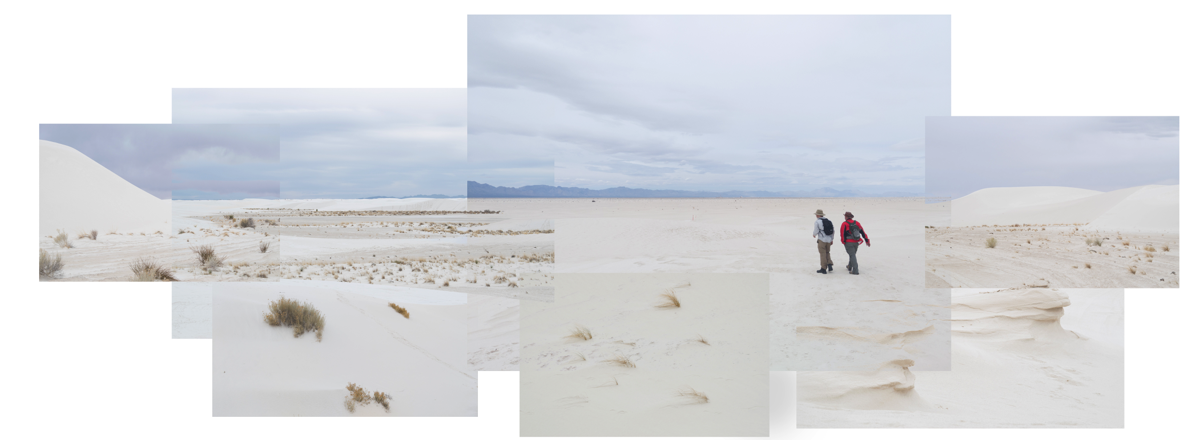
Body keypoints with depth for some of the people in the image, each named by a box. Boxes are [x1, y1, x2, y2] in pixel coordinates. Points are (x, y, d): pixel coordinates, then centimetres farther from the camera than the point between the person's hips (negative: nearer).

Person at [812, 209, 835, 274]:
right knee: (827, 253, 18)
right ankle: (830, 265, 2)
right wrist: (832, 239, 18)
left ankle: (823, 269, 5)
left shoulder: (817, 222, -11)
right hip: (828, 240, 6)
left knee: (823, 254, 1)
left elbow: (815, 231, -11)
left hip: (821, 240, -6)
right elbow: (832, 231, 11)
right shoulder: (829, 221, 8)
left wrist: (814, 234, 12)